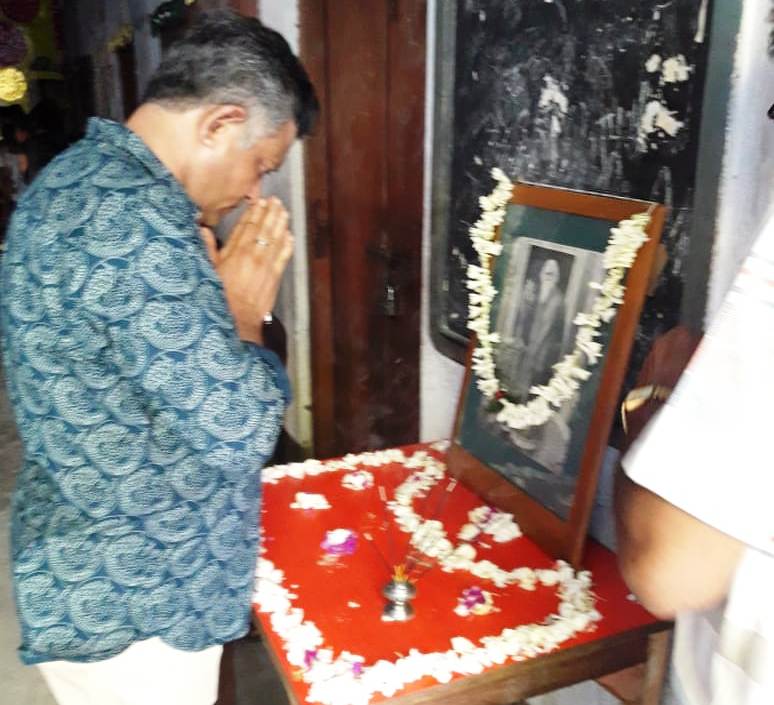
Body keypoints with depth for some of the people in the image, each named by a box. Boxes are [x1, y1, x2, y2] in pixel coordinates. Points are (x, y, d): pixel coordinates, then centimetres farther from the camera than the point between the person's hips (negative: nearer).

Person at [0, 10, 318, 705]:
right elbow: (236, 432, -26)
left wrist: (215, 291, 0)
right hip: (132, 602, -9)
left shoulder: (71, 177, 4)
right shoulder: (137, 222, -28)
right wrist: (245, 310, -12)